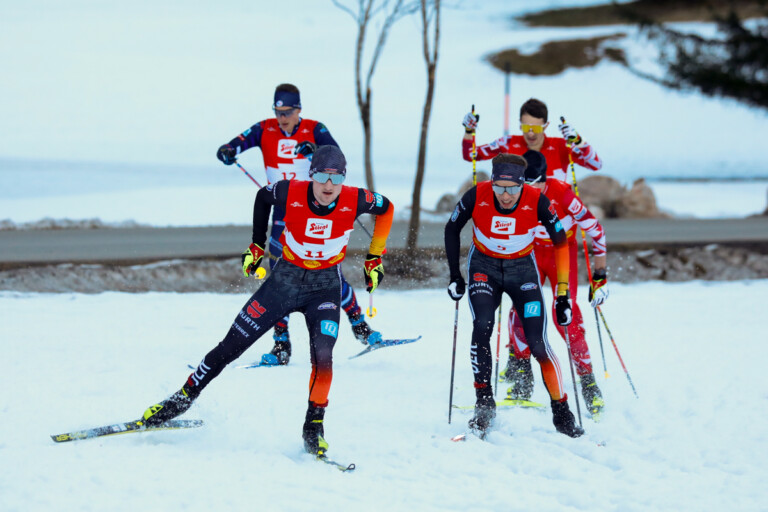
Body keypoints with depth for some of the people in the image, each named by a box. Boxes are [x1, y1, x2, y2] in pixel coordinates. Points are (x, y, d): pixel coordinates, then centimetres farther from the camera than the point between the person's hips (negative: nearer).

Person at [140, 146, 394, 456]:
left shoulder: (355, 201, -19)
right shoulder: (290, 193, -20)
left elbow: (386, 208, 3)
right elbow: (263, 197, 4)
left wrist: (375, 258, 3)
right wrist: (257, 244, 7)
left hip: (325, 288, -1)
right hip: (284, 280, 1)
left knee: (322, 356, -22)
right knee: (230, 347, 3)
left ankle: (314, 427, -4)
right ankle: (183, 399, 19)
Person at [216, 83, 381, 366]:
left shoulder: (314, 130, -4)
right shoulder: (265, 130, 1)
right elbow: (241, 141, -12)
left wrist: (314, 150, -36)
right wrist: (228, 151, -35)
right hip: (283, 213, 2)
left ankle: (359, 323, 16)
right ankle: (281, 343, 3)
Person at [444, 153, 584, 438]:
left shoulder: (536, 201, -23)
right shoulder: (477, 196, -22)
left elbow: (560, 243, -11)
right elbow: (452, 229, -3)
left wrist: (563, 295, -12)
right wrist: (455, 275, -5)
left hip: (522, 268, 0)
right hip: (484, 267, 1)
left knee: (537, 342, -11)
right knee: (482, 328, -23)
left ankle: (561, 412, 1)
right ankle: (484, 404, -11)